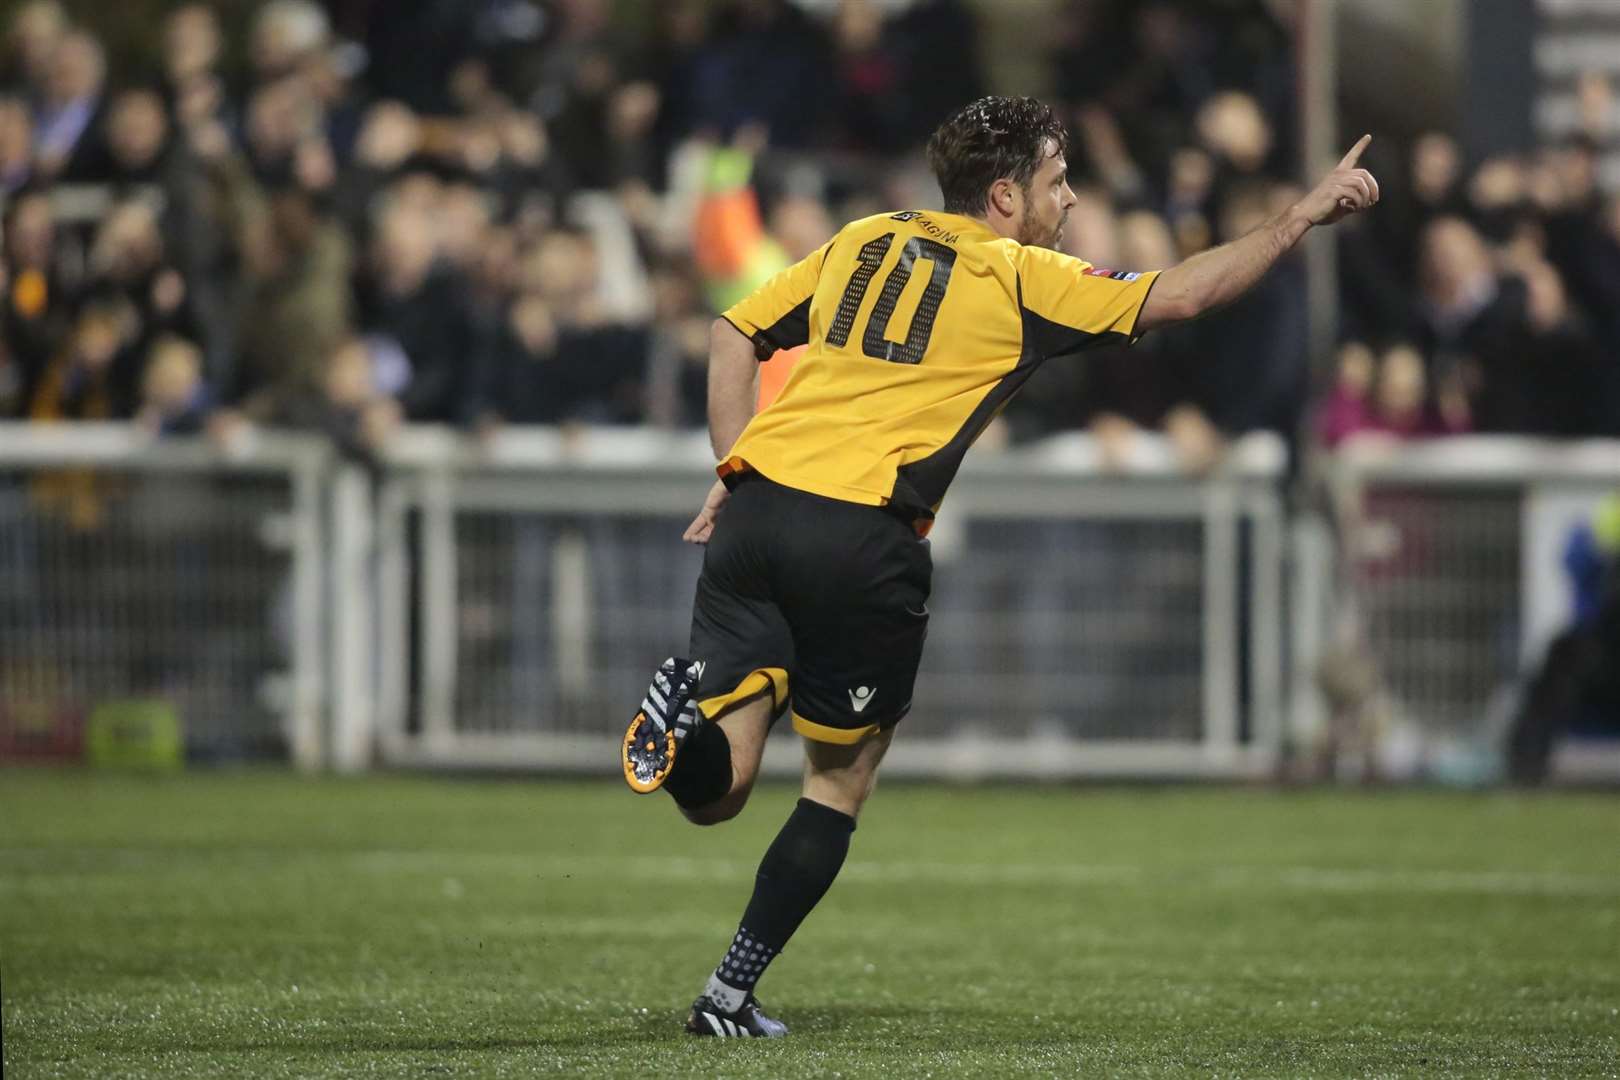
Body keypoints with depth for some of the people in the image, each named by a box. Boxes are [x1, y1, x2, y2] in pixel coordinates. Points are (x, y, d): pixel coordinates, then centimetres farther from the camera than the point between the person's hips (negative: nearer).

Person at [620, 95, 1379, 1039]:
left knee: (714, 792, 4)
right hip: (863, 536, -5)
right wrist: (1304, 218, 11)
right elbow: (1176, 295, 3)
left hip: (758, 502, 5)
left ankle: (690, 704, -29)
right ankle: (732, 996, 10)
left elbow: (735, 333, 20)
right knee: (841, 782, 13)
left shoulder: (863, 242, 19)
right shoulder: (1021, 279, 3)